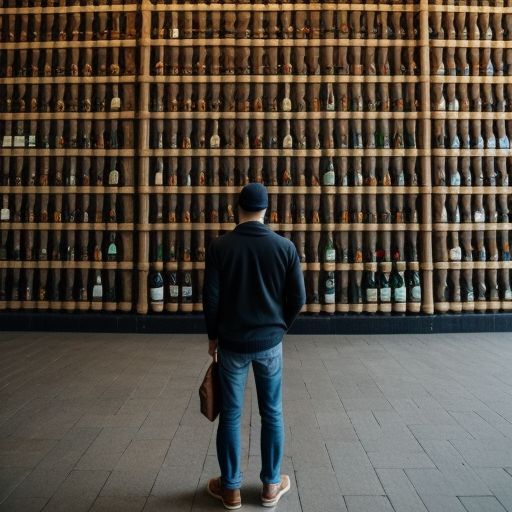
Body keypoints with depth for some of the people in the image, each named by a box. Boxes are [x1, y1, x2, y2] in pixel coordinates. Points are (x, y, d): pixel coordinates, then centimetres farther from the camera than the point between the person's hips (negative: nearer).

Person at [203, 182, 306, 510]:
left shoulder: (220, 246, -7)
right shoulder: (285, 246, -5)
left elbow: (211, 298, -7)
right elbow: (298, 298, -3)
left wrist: (213, 337, 7)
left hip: (231, 343, -1)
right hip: (270, 343, 1)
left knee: (230, 415, 11)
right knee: (272, 414, 14)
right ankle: (271, 486, 28)